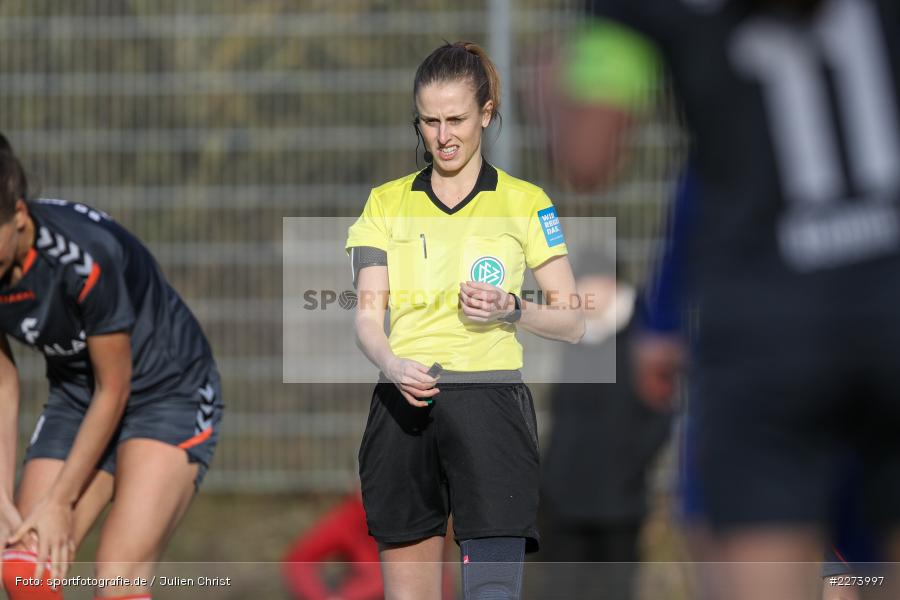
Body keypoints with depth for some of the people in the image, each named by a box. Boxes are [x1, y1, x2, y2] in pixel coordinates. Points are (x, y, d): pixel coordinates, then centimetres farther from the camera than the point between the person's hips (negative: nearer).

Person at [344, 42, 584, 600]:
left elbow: (572, 321, 8)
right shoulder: (387, 203, 13)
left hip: (489, 409, -3)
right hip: (403, 408, 3)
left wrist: (510, 311, -12)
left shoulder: (524, 202, 6)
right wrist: (393, 364, -17)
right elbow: (368, 314, 4)